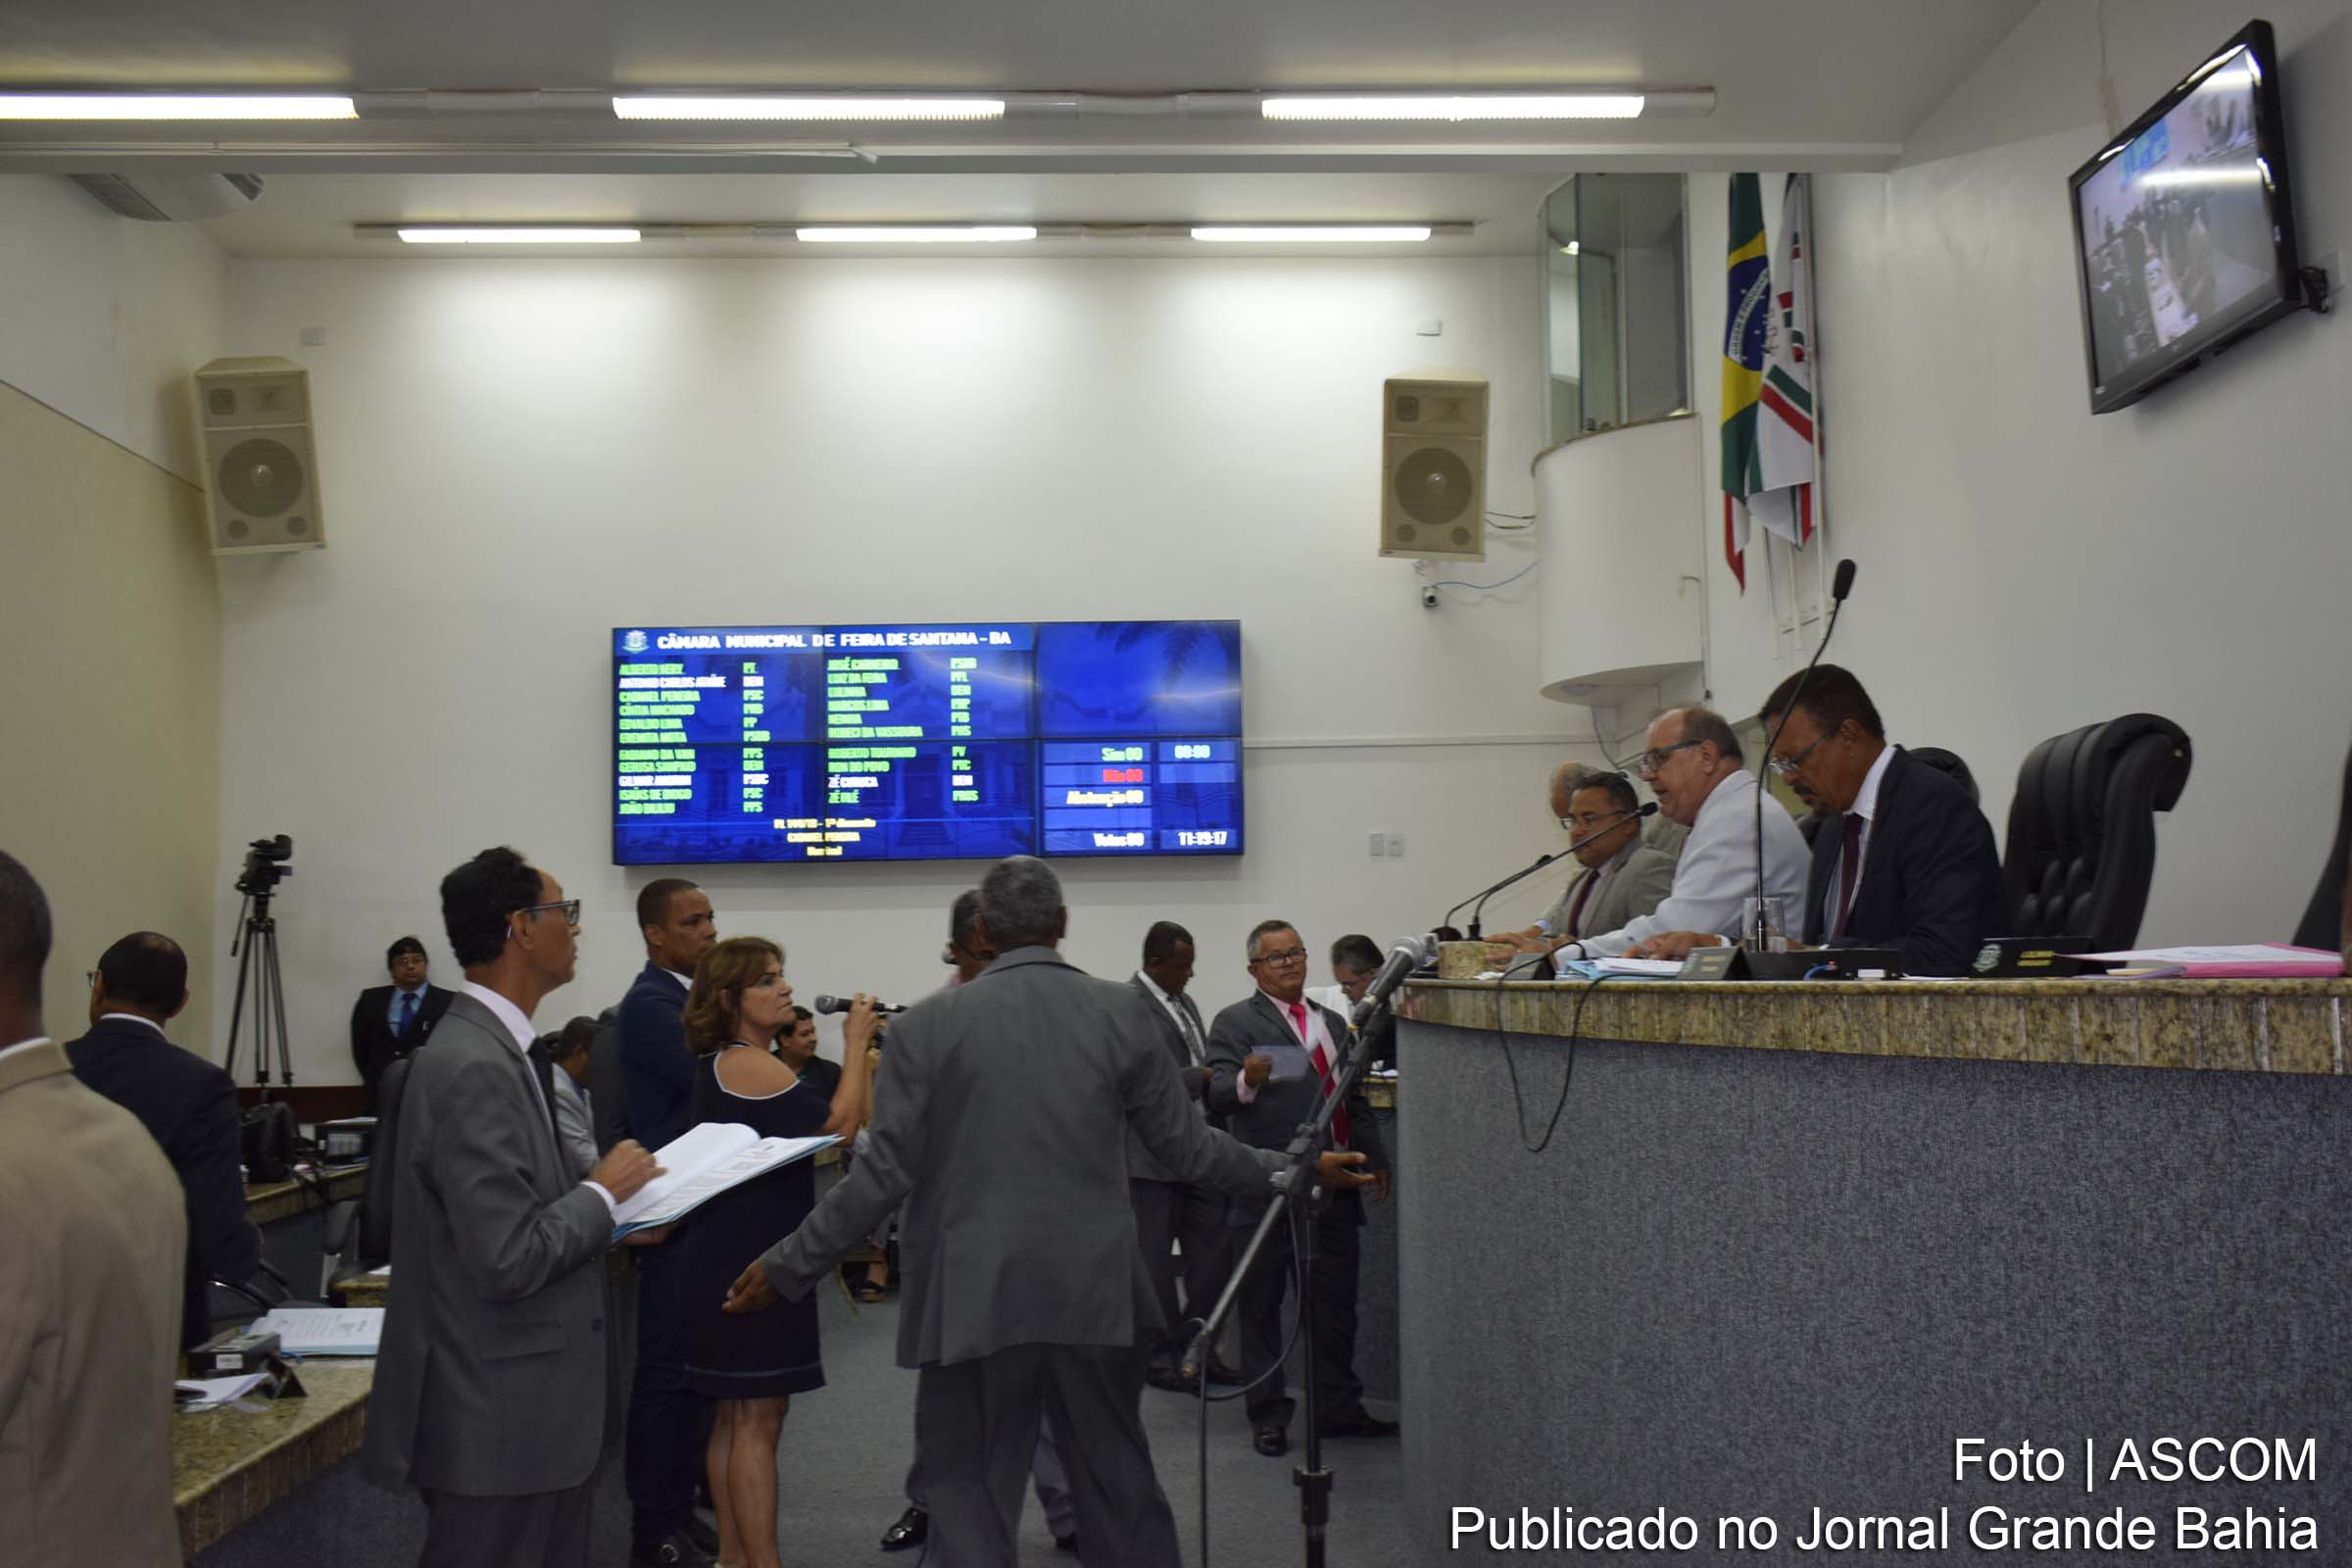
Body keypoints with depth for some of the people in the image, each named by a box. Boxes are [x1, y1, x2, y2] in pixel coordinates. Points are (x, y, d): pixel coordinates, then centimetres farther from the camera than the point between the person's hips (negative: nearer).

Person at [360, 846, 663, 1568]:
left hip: (519, 1403, 10)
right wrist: (603, 1192, -12)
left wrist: (609, 1218, 5)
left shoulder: (491, 1049, 9)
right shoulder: (474, 1068, -22)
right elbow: (508, 1261, -26)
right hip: (494, 1418, -10)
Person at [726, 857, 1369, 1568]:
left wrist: (787, 1267, 4)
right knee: (1120, 1480, 16)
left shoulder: (929, 1024, -5)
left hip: (973, 1298, -2)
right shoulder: (1122, 1012, -1)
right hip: (1095, 1293, 2)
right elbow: (1187, 1146, 2)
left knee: (971, 1492, 8)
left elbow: (884, 1174, -7)